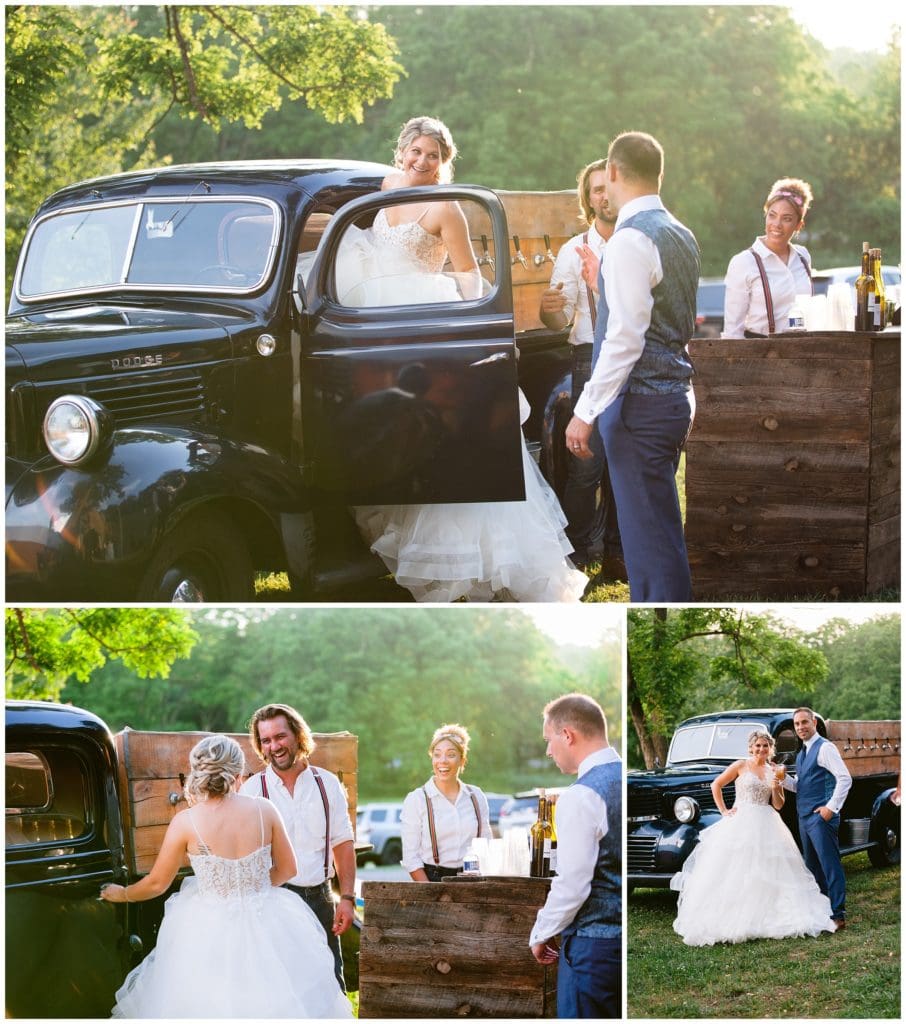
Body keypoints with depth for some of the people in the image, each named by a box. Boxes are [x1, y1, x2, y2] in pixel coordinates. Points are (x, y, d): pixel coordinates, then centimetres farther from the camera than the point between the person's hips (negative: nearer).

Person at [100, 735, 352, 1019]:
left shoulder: (186, 822, -12)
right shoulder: (264, 811, -7)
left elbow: (157, 883, 0)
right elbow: (287, 869, 6)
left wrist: (122, 894, 21)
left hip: (210, 936, -2)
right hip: (266, 929, 2)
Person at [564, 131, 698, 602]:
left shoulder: (632, 238, -15)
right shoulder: (681, 235, 13)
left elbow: (626, 339, -21)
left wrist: (586, 412, -19)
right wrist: (606, 284, 25)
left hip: (640, 404, -10)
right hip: (674, 392, 10)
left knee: (650, 537, -7)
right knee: (656, 531, 17)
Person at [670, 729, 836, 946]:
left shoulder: (773, 772, 10)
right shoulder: (741, 766, 0)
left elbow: (778, 805, 10)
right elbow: (716, 785, 4)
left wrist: (775, 788, -8)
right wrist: (723, 811, -1)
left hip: (766, 826, 4)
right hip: (741, 823, -4)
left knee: (769, 874, 0)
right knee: (736, 872, -5)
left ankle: (768, 918, 5)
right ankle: (732, 920, -4)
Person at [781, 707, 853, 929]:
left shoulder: (824, 748, -9)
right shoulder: (801, 754, 18)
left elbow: (845, 778, -16)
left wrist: (831, 807, -19)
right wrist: (782, 778, 3)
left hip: (821, 817, -9)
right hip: (805, 817, 9)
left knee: (830, 866, -10)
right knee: (813, 867, 13)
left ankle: (838, 915, -10)